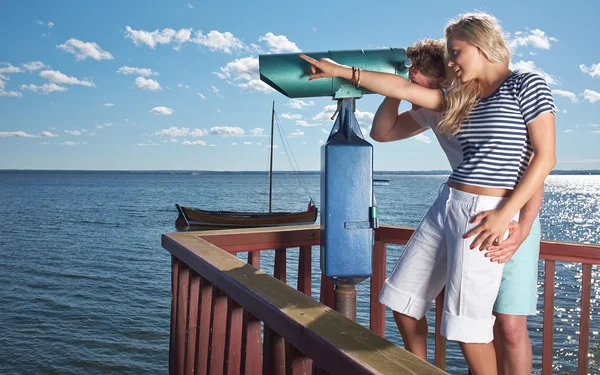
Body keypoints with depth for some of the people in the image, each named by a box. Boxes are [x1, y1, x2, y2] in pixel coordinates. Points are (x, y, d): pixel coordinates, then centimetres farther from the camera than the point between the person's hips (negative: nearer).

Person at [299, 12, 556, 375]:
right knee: (402, 297, 11)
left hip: (486, 213, -7)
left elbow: (546, 157, -7)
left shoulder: (527, 85, -2)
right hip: (446, 206, 7)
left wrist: (505, 214, -15)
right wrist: (341, 71, 11)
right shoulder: (462, 97, 15)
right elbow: (404, 88, 13)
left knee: (467, 323, -5)